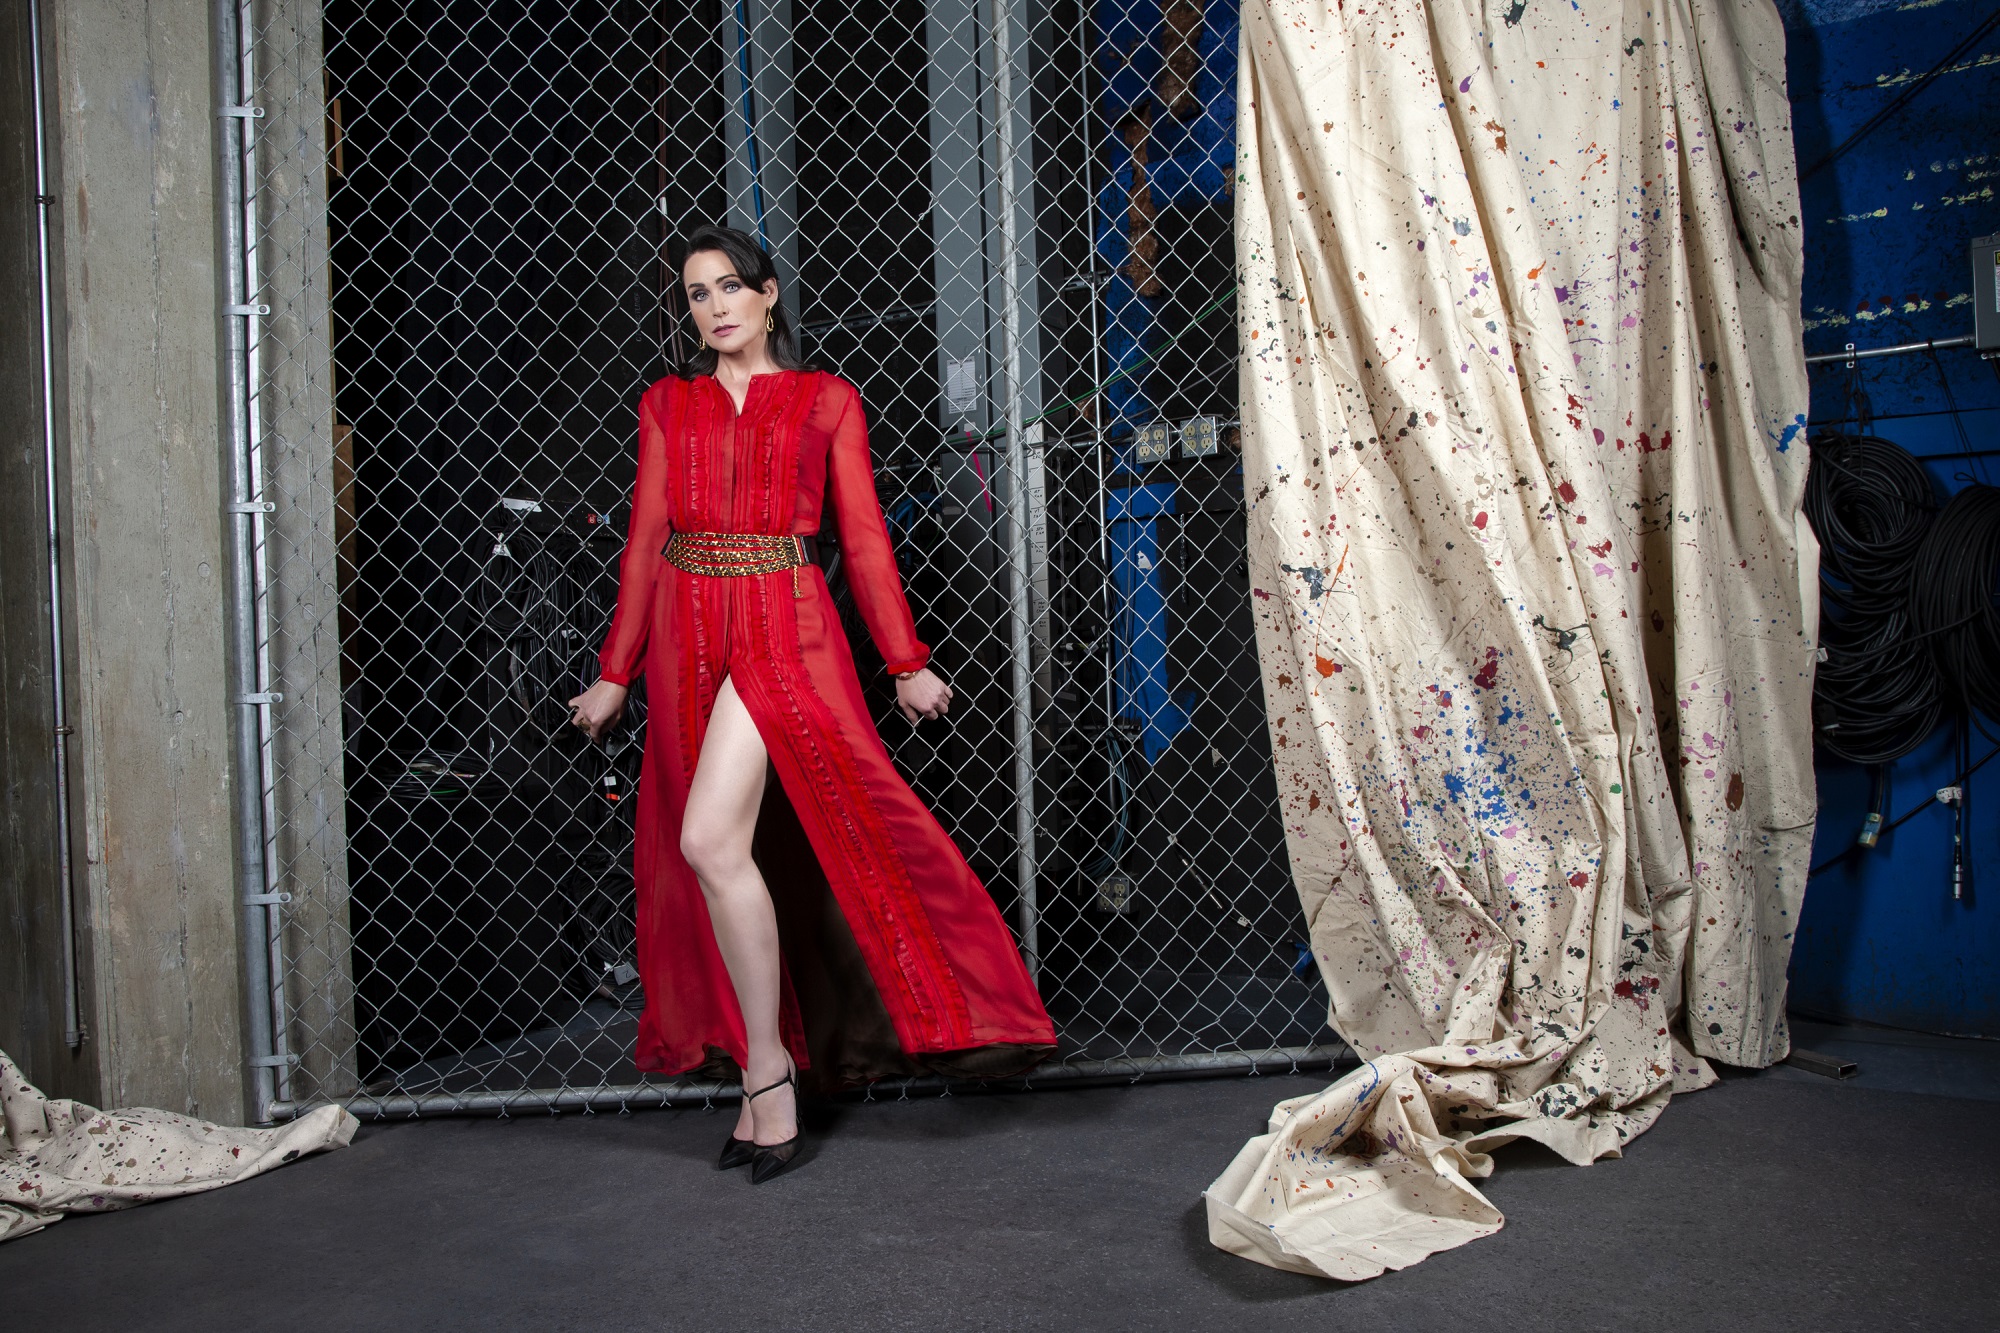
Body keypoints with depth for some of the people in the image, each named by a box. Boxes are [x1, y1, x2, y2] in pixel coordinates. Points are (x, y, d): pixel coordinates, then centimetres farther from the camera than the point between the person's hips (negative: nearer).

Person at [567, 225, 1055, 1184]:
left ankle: (766, 1069, -6)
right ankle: (769, 1077, 18)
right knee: (723, 852, 6)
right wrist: (616, 675, 11)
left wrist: (907, 662, 3)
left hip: (782, 625, -4)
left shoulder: (826, 401, 8)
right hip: (688, 632, 4)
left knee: (711, 841, -20)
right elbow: (644, 543, 14)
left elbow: (864, 538, 6)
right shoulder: (667, 405, 16)